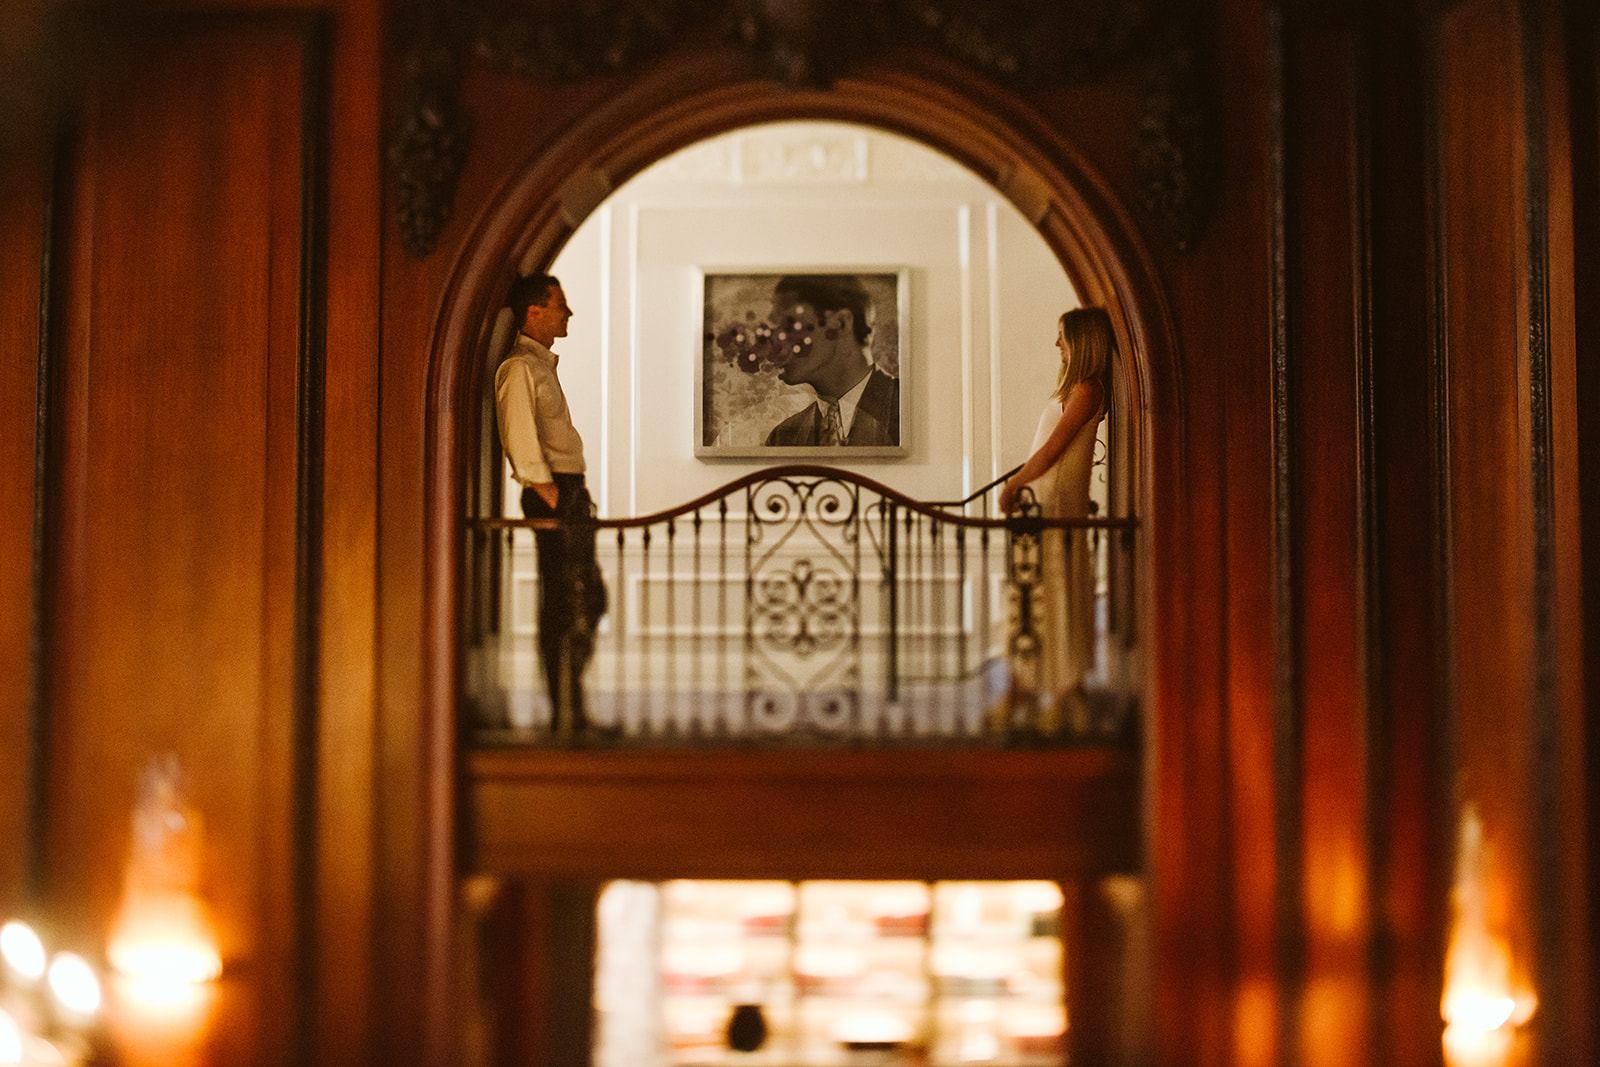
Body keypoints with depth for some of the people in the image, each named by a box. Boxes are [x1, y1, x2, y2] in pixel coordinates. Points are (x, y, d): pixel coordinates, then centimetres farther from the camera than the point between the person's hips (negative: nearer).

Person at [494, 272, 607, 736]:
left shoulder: (544, 364, 21)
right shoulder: (519, 367, -10)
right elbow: (521, 444, -18)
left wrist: (577, 497, 17)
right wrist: (552, 497, -19)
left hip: (570, 492, 10)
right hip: (552, 493, -10)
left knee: (589, 598, 13)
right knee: (567, 608, -10)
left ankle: (569, 711, 19)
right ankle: (566, 717, -7)